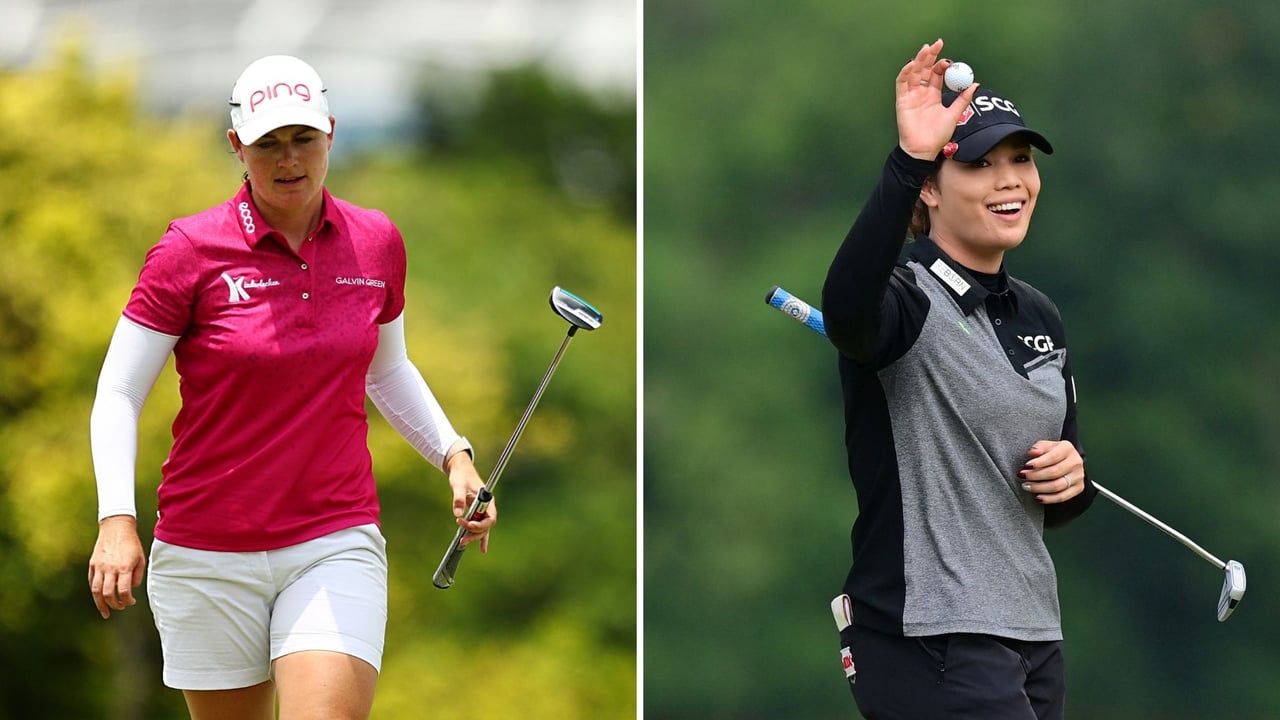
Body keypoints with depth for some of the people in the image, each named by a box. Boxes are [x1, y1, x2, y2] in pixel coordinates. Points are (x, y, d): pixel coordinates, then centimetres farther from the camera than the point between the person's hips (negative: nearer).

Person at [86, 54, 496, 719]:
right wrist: (117, 520, -19)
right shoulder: (190, 249, -7)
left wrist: (454, 456, 9)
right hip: (208, 558, -1)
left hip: (337, 544, 1)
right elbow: (117, 395, -6)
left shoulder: (377, 243, 4)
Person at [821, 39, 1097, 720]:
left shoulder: (1039, 316, 14)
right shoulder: (907, 299, -9)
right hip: (931, 646, -8)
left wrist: (1072, 479, -1)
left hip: (1032, 633, 8)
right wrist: (909, 161, -47)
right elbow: (846, 305, -37)